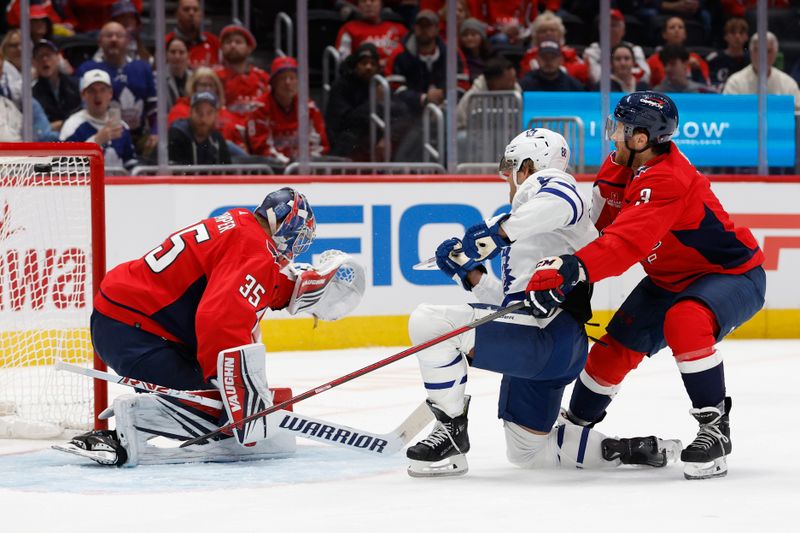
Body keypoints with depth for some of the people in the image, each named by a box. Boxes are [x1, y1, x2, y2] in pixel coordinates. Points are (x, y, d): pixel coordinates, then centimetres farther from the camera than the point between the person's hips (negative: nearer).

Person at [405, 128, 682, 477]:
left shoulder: (547, 183, 1)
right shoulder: (527, 227, 31)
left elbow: (564, 202, -27)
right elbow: (512, 301, 25)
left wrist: (499, 230, -30)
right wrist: (468, 271, 17)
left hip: (548, 336, -11)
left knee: (428, 322, -19)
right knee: (526, 451, 19)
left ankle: (451, 430, -14)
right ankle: (628, 450, 17)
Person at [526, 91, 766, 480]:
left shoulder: (669, 181, -35)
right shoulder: (619, 168, -6)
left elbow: (627, 243, -47)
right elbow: (601, 228, 5)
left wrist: (572, 270, -57)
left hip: (732, 274, -9)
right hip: (670, 279, 9)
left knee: (685, 322, -37)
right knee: (616, 345, 6)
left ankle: (715, 429, -27)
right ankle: (576, 425, 30)